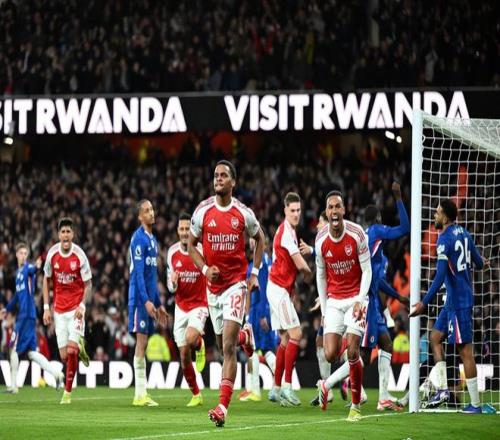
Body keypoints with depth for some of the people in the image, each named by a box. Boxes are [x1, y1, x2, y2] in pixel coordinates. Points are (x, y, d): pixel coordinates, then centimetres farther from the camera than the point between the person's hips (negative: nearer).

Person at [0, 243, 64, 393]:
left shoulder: (27, 268, -8)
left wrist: (36, 267, -58)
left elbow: (32, 270, -35)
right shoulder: (18, 272, 18)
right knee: (31, 352, 7)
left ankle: (13, 386, 4)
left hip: (27, 315, -8)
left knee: (14, 349, -1)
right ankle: (56, 373, 2)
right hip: (22, 315, 8)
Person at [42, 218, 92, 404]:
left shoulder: (80, 256, -11)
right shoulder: (52, 254, -3)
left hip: (76, 308, -3)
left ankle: (68, 391, -3)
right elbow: (46, 280, 10)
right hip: (59, 309, 3)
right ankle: (79, 347, 36)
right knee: (64, 356, 0)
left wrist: (82, 306, -18)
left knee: (71, 350, -16)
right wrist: (46, 307, 4)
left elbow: (88, 284, -4)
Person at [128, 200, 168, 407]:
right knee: (141, 341, -9)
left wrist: (159, 303, 23)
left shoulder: (153, 240, 18)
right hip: (140, 298, -9)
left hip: (149, 298, 9)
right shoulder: (139, 238, -11)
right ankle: (140, 394, -9)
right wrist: (146, 300, -23)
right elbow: (138, 272, -17)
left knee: (144, 342, 8)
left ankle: (142, 393, 8)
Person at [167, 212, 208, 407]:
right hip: (180, 306, 4)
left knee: (190, 338, -32)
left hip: (199, 305, -4)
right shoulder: (172, 252, 0)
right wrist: (173, 283, -16)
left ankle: (200, 345, 5)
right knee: (184, 356, 2)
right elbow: (171, 287, 7)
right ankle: (196, 395, 17)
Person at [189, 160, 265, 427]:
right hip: (213, 284, 3)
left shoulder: (243, 214, -4)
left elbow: (260, 239, 13)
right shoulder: (203, 211, -2)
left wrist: (255, 273, 6)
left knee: (228, 348, -12)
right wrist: (205, 269, -9)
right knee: (222, 343, 15)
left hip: (236, 283, -3)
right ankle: (244, 336, 52)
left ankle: (223, 407, -16)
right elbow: (191, 245, 8)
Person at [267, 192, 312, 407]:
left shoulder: (288, 230, 15)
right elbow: (300, 265, -17)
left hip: (279, 289, 10)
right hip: (279, 290, -10)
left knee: (286, 338, 10)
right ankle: (286, 386, -14)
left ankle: (276, 389, 11)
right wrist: (309, 272, 3)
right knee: (295, 334, -13)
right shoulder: (286, 232, -17)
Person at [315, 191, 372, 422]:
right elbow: (321, 275, 8)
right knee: (330, 354, -13)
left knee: (352, 352, -12)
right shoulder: (321, 240, -4)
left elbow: (367, 270, -7)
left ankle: (356, 406, 1)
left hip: (355, 297, -2)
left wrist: (360, 300, -19)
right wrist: (323, 309, 7)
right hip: (333, 300, 2)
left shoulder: (357, 234, -12)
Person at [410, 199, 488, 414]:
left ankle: (475, 404, -4)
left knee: (465, 350, -6)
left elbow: (440, 275, -23)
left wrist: (424, 303, -23)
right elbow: (478, 262, 19)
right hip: (453, 300, 10)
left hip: (458, 302, -10)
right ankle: (442, 388, 10)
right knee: (435, 337, 15)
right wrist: (483, 263, 45)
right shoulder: (464, 234, 9)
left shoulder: (445, 239, -17)